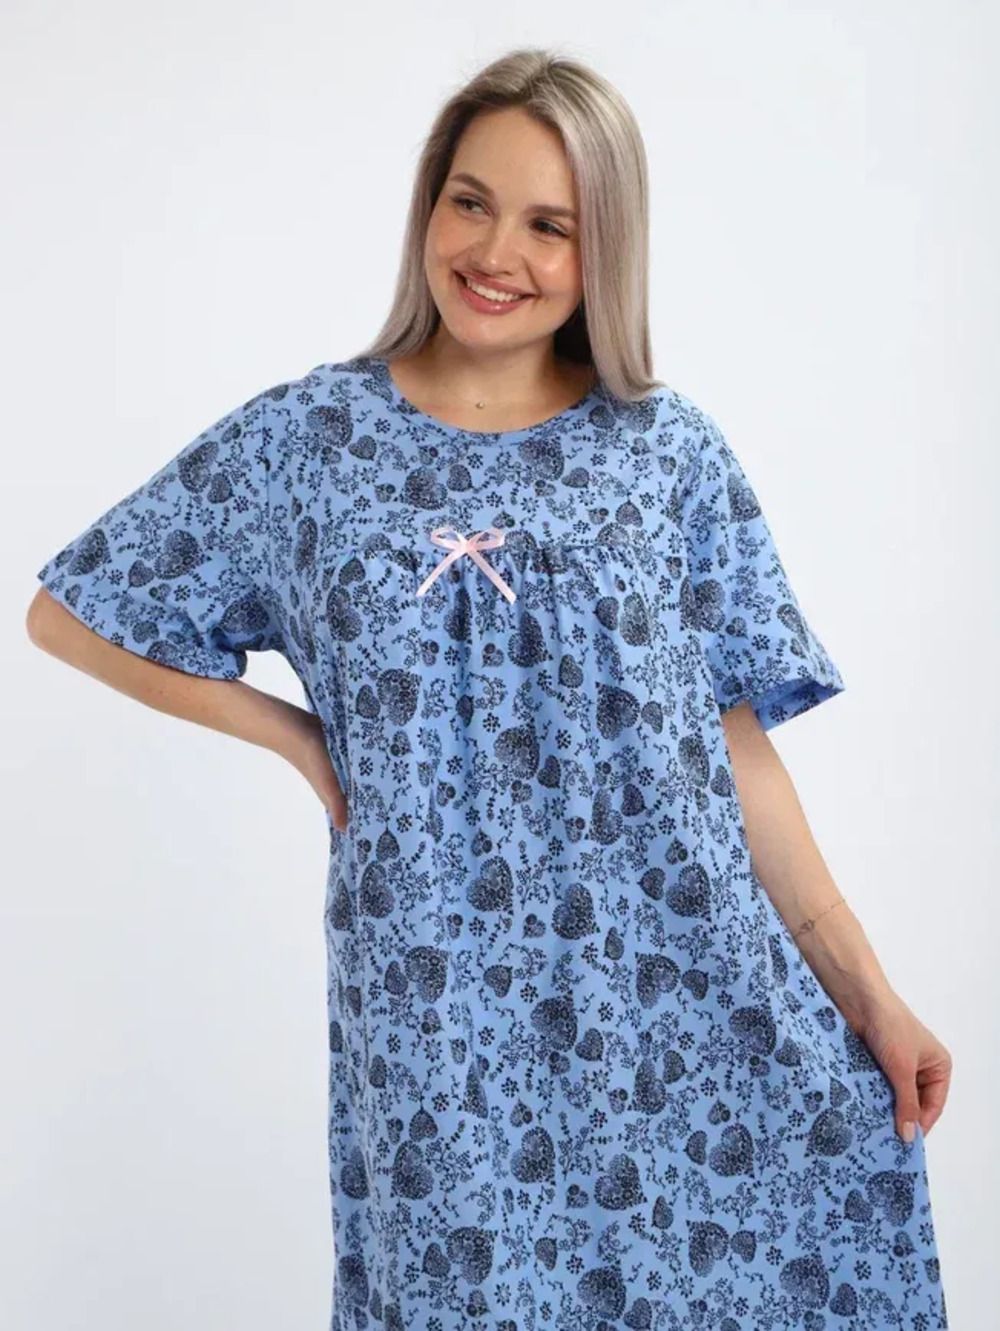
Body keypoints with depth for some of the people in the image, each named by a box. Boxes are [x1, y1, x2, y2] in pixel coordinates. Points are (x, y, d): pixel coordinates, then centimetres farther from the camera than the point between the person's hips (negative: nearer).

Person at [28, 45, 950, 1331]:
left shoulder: (673, 450, 2)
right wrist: (298, 736, 1)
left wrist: (868, 992, 0)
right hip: (443, 1011, 0)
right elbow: (67, 613, 8)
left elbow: (737, 748, 3)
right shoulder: (307, 438, 1)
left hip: (691, 990, 1)